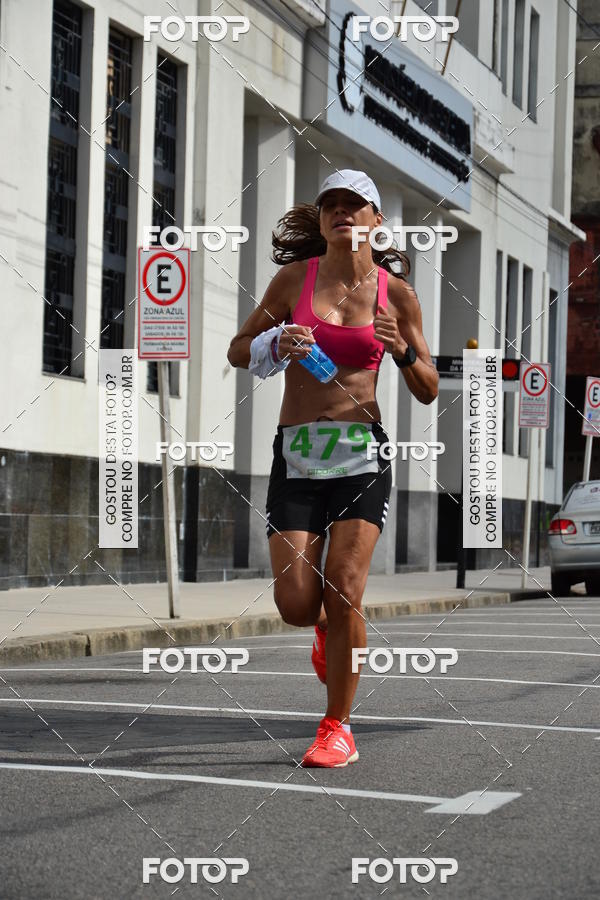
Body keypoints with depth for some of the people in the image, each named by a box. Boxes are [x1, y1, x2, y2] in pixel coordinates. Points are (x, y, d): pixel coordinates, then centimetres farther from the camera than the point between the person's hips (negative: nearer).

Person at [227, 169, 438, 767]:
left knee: (343, 593, -13)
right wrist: (276, 346, -8)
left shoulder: (396, 292, 5)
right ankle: (328, 629, 32)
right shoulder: (295, 278, 5)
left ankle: (338, 727, 5)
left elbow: (428, 391, 9)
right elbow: (238, 351, 13)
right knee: (295, 604, -7)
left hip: (362, 454, -1)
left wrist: (403, 349, -11)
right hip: (296, 455, 1)